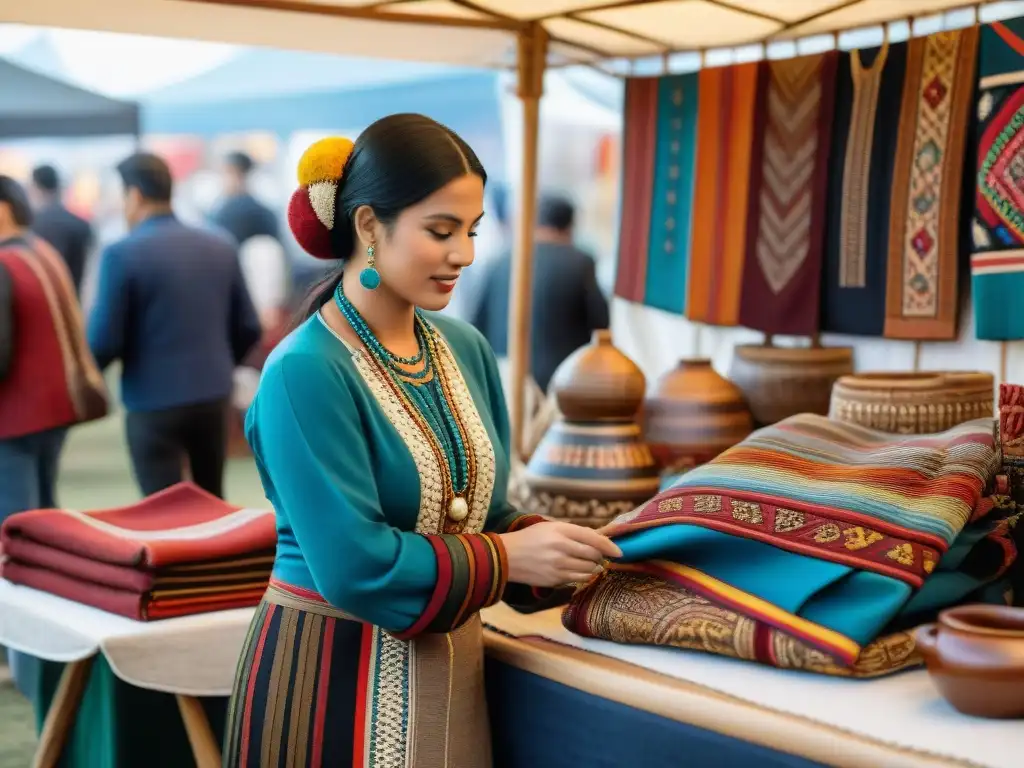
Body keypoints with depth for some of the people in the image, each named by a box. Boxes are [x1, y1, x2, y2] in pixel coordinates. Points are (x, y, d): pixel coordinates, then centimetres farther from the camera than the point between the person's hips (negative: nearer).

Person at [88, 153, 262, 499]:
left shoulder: (122, 254, -11)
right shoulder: (221, 246, 4)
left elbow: (104, 341, -12)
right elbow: (248, 328, 8)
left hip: (154, 402, -5)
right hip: (213, 396, 5)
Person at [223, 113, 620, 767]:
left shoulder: (466, 349, 4)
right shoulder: (305, 372, -18)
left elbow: (480, 514, 9)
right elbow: (352, 564, -24)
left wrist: (543, 548, -10)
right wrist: (508, 559, -18)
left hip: (449, 672, 7)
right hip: (332, 681, -6)